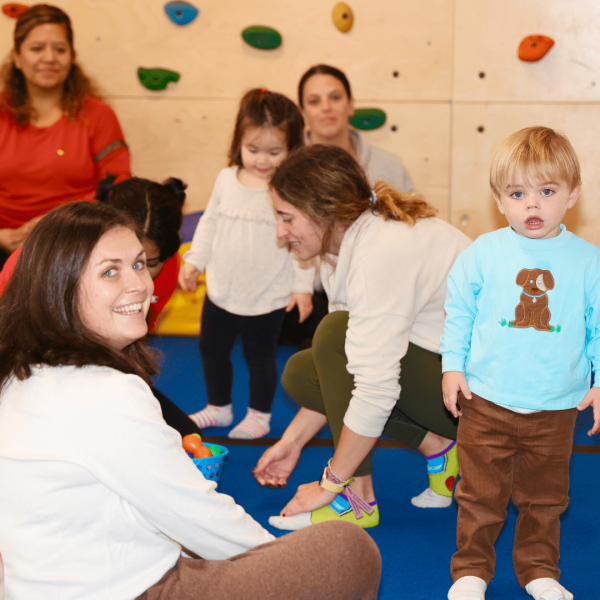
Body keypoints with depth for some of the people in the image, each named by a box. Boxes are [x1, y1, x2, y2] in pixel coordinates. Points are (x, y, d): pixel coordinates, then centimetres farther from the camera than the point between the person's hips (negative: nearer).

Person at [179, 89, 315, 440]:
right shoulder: (228, 179, 0)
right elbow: (210, 222, 11)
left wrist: (303, 286, -12)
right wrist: (194, 261, 8)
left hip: (268, 297, -5)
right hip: (221, 290, 5)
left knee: (261, 355, 10)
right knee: (212, 348, 17)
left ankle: (259, 414, 29)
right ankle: (219, 407, 37)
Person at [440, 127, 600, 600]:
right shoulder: (482, 254, -5)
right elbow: (459, 312, 3)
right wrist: (453, 367, 0)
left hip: (556, 409, 1)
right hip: (487, 402, -1)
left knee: (544, 498, 15)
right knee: (481, 495, 8)